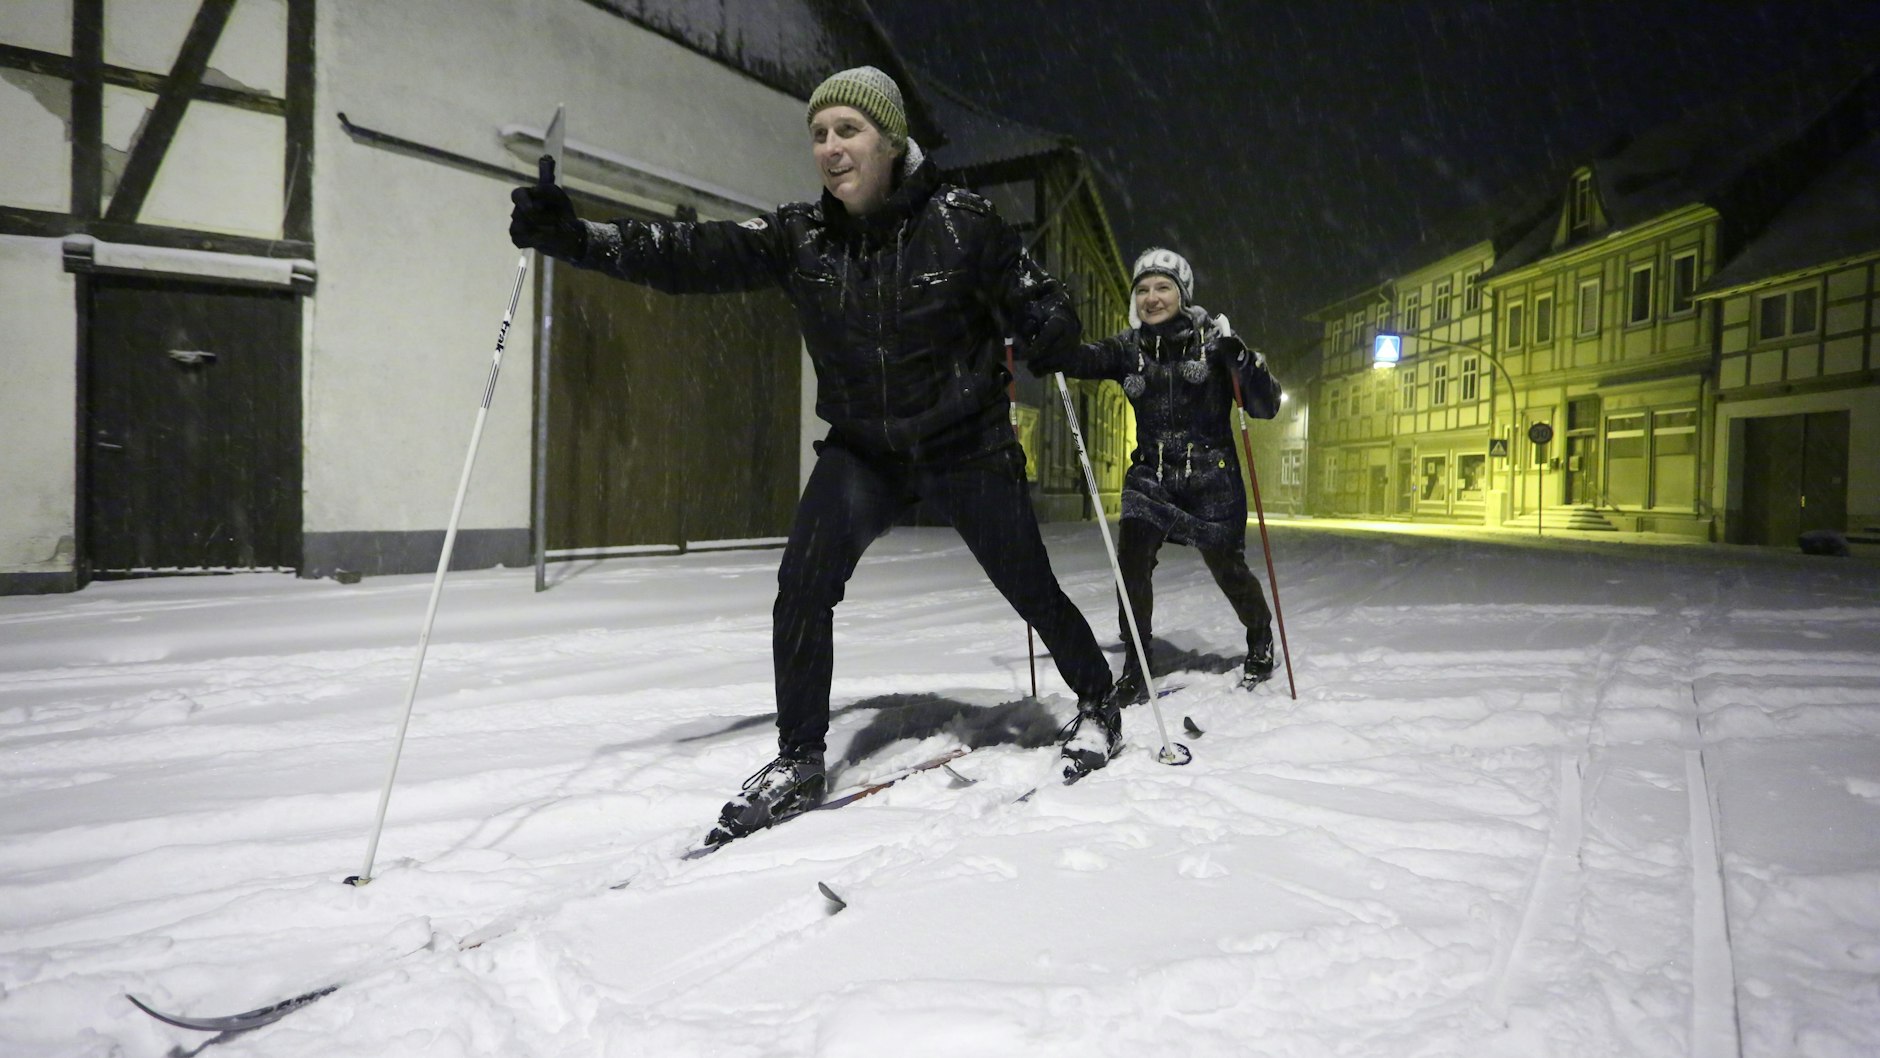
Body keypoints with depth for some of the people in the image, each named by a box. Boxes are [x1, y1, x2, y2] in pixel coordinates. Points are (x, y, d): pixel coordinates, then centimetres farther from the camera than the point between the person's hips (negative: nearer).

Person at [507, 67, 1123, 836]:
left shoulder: (960, 222, -13)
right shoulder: (798, 237, -5)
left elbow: (1032, 298, -4)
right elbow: (693, 255, -12)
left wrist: (1052, 337, -25)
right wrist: (572, 236, -22)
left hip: (967, 446, -2)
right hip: (862, 449, 3)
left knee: (1030, 587, 5)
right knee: (802, 586, -14)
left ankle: (1097, 702, 34)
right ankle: (799, 760, 4)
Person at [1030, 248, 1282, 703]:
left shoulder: (1213, 339, -4)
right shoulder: (1130, 347, 2)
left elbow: (1265, 407, -8)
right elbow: (1086, 357, -19)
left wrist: (1241, 357, -26)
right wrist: (1044, 353, -40)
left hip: (1211, 477, -2)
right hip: (1150, 475, 2)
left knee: (1227, 567, 6)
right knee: (1132, 559, -16)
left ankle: (1261, 640, 37)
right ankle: (1135, 670, -2)